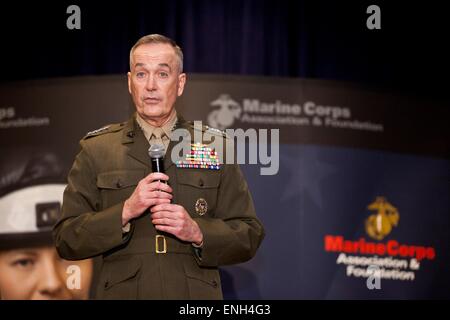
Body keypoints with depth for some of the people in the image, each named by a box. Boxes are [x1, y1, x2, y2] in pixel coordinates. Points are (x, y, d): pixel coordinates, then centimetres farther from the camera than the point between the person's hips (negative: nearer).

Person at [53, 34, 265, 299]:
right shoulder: (96, 149, 1)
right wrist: (125, 212, -17)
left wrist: (197, 232, -16)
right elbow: (66, 240, -3)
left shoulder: (215, 147, 3)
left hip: (197, 292, 1)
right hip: (123, 292, 0)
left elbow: (249, 238, 1)